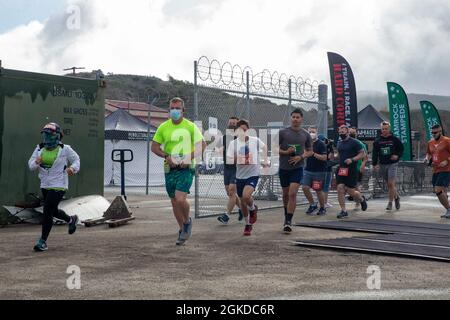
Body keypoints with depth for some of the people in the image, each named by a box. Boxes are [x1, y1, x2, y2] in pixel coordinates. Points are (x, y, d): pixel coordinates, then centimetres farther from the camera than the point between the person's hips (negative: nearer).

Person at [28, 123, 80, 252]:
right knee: (53, 211, 20)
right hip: (45, 185, 6)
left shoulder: (65, 149, -9)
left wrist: (73, 168, -18)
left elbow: (76, 160, 4)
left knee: (47, 212, -10)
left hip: (58, 186, -6)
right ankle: (71, 220, 49)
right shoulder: (39, 149, 2)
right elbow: (31, 165, 3)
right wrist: (36, 162, -21)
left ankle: (43, 241, 0)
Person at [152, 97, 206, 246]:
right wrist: (167, 156, -9)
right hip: (170, 168, 4)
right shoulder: (163, 127, 5)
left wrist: (189, 158, -14)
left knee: (180, 199, -18)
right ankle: (182, 229, 27)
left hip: (186, 168, -4)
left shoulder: (191, 126, -3)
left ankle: (187, 221, 11)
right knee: (174, 201, 9)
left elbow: (202, 145, -1)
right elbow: (154, 147, 8)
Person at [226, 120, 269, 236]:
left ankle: (253, 209, 8)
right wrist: (237, 160, -23)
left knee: (246, 196, -26)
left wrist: (265, 160, 15)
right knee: (242, 202, 12)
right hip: (240, 176, 3)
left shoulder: (255, 140, -7)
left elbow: (264, 147, 15)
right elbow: (228, 160, -5)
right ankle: (248, 224, 32)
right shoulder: (233, 143, -4)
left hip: (253, 174, -3)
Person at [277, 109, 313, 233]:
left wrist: (301, 156, -9)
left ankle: (288, 221, -11)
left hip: (297, 168, -1)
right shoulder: (282, 132, -2)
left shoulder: (305, 135, 3)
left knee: (292, 194, -14)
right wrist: (285, 152, -17)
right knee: (285, 194, 13)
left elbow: (310, 151, 11)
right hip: (284, 167, 1)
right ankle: (287, 216, 35)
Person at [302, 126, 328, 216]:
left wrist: (313, 153, -22)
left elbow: (325, 157, -16)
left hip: (319, 171, -5)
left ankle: (323, 208, 18)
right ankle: (312, 205, 13)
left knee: (319, 190, 1)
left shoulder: (321, 144, -8)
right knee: (305, 187, -5)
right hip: (308, 170, 6)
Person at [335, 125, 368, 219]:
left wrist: (352, 159, -20)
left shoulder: (354, 142, -7)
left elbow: (363, 154, -10)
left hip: (351, 169, -6)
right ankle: (343, 210, 1)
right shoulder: (339, 143, 14)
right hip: (341, 169, 6)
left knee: (350, 191, -3)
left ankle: (362, 199, 30)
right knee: (340, 188, -7)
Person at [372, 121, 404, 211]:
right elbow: (375, 153, 6)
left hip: (392, 164, -4)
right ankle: (396, 197, 35)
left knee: (391, 184, -13)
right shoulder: (377, 141, 6)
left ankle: (390, 203, -5)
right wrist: (374, 164, -4)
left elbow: (401, 149, 9)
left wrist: (397, 156, -10)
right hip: (382, 165, 4)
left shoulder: (394, 139, -1)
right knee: (389, 184, 11)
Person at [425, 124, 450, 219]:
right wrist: (427, 158, 7)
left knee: (438, 190, -18)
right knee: (442, 193, 9)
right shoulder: (431, 143, 13)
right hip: (435, 171, 7)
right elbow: (429, 153, 28)